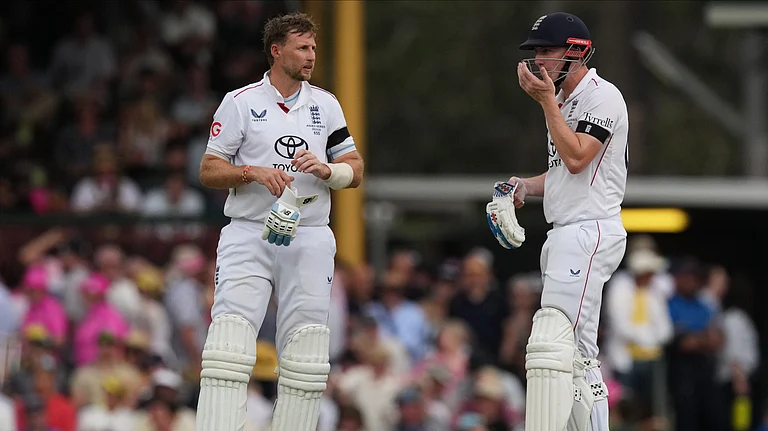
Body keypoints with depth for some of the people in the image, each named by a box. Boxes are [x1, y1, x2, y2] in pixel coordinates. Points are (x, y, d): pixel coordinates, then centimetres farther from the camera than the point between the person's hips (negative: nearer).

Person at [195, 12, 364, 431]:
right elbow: (208, 171, 2)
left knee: (305, 352, 0)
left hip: (309, 240, 3)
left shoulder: (325, 104, 11)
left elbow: (355, 170, 12)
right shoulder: (240, 102, 2)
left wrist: (326, 170, -9)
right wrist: (253, 172, -15)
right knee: (229, 340, -15)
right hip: (249, 235, -3)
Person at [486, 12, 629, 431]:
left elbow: (576, 157, -20)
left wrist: (546, 101, -15)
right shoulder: (566, 100, 20)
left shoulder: (602, 96, -9)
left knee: (552, 342, -20)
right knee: (578, 358, 11)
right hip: (565, 236, 11)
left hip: (590, 232, -11)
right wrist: (524, 186, 9)